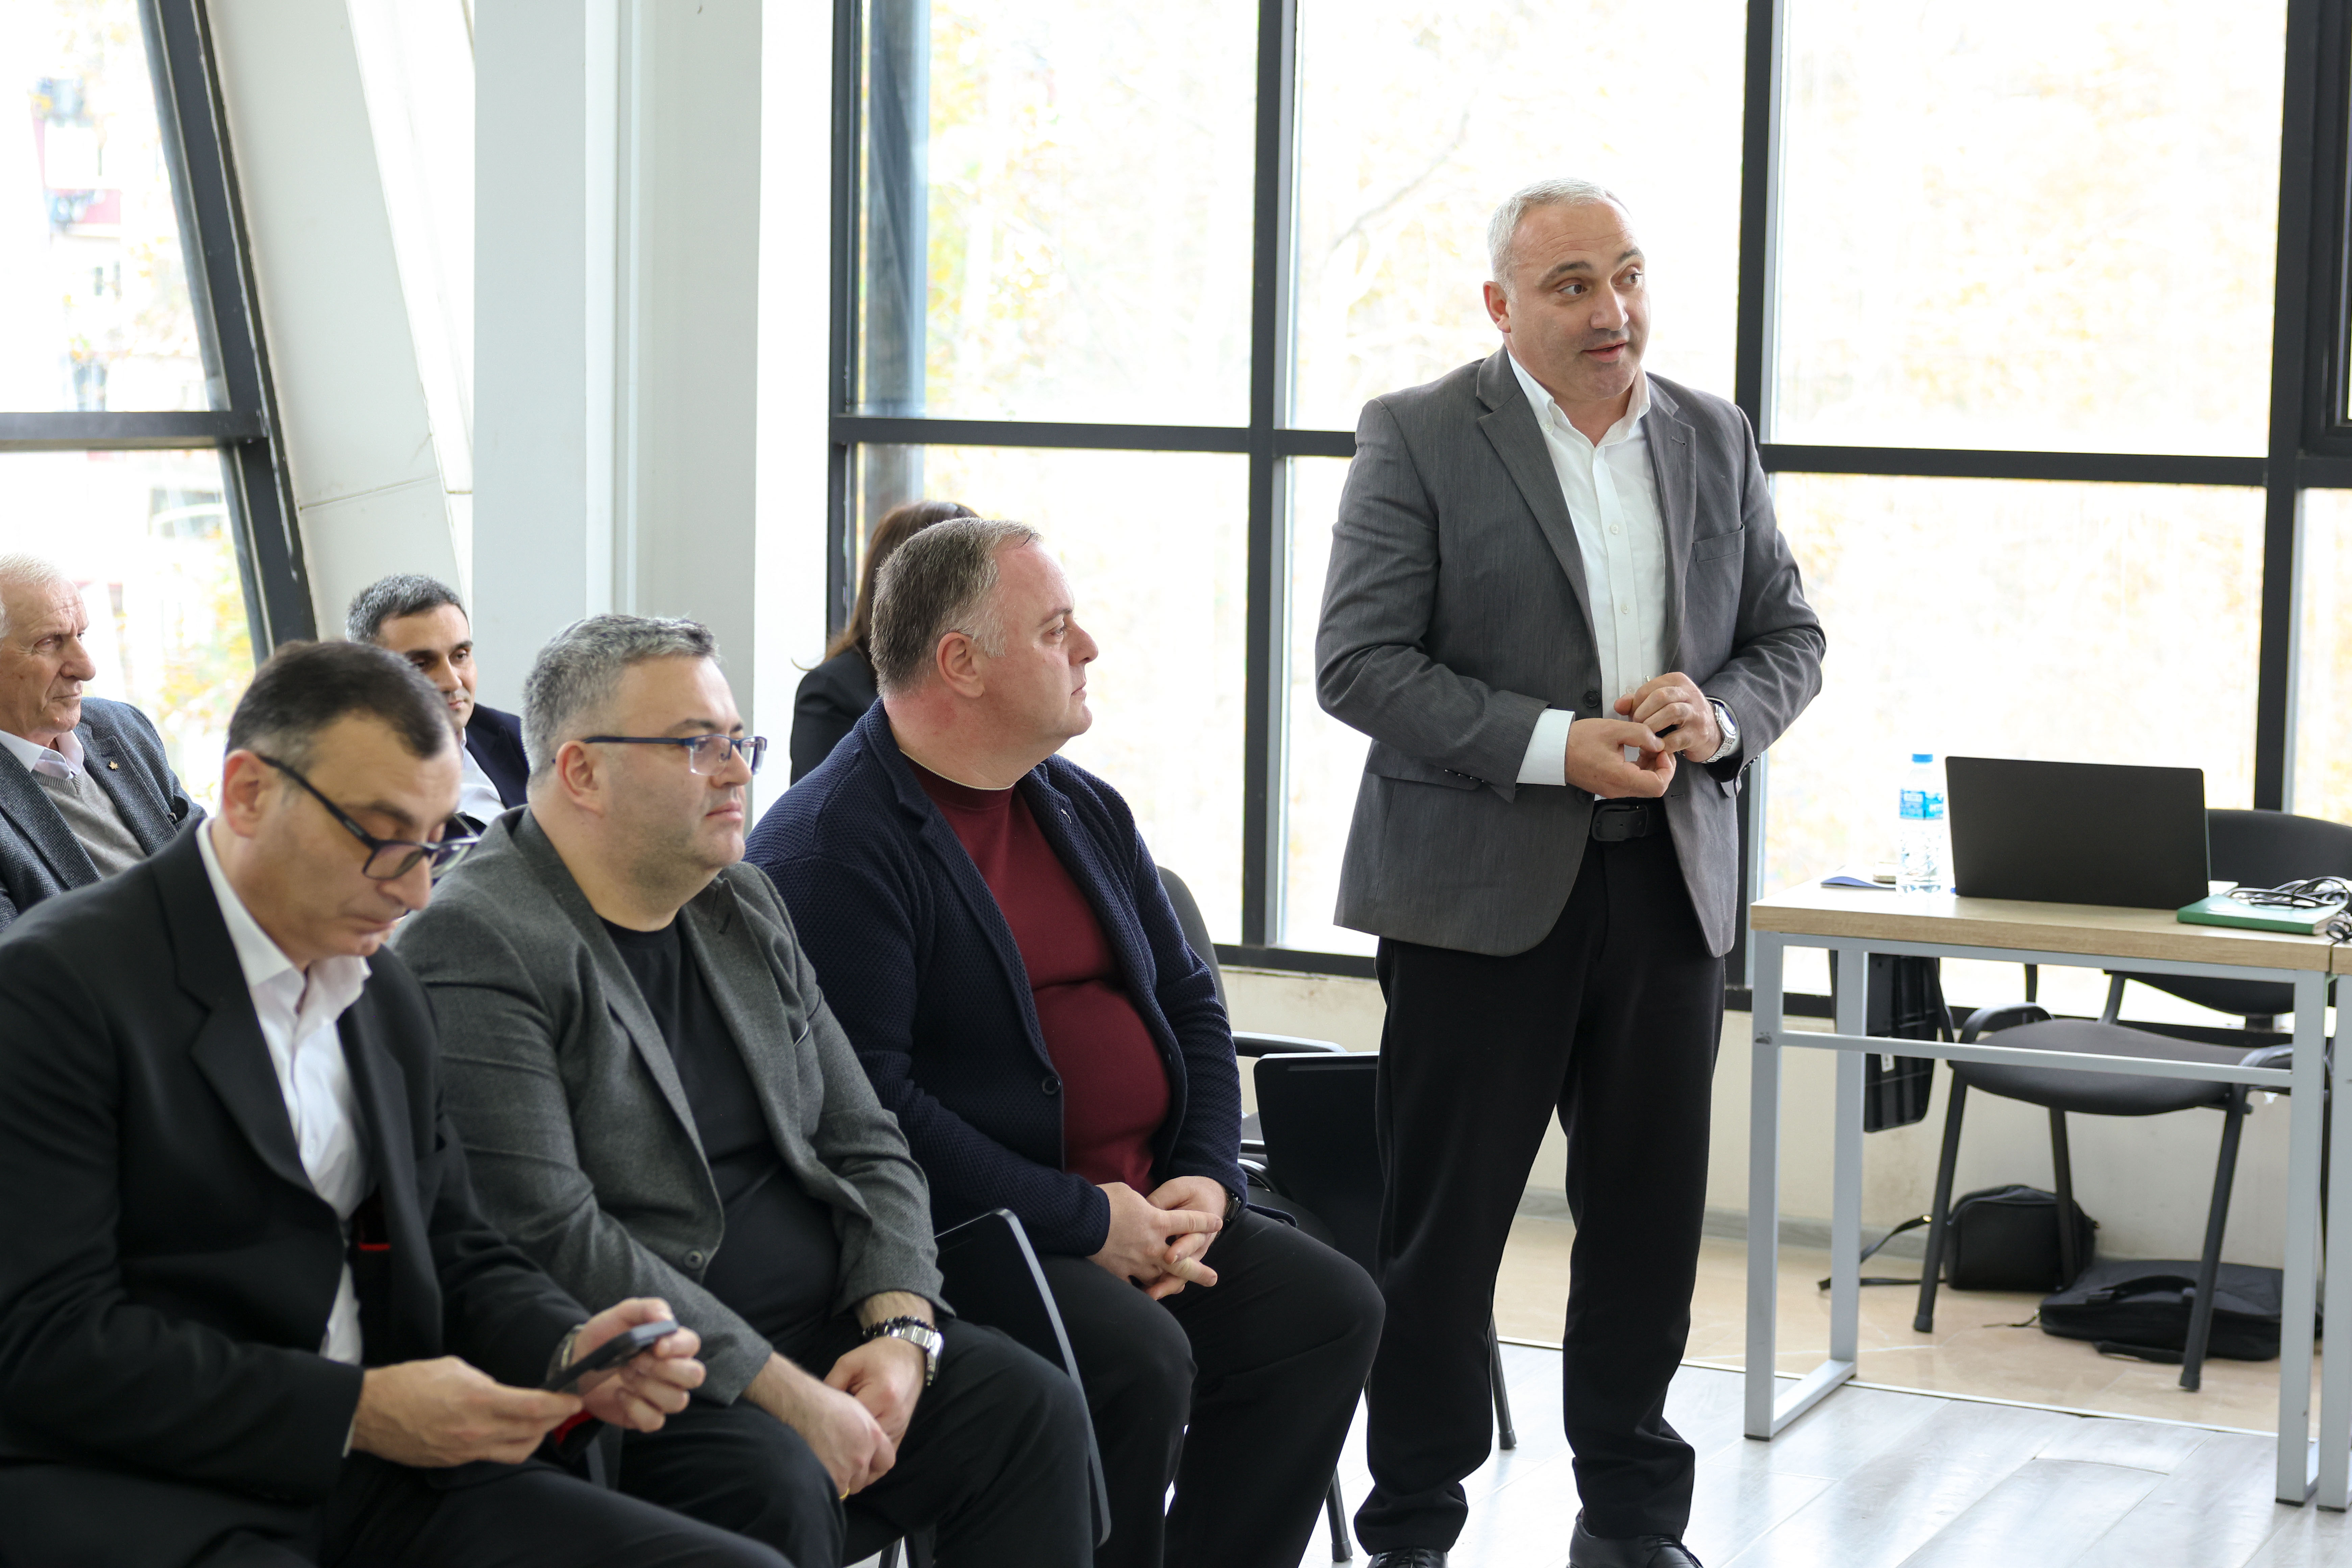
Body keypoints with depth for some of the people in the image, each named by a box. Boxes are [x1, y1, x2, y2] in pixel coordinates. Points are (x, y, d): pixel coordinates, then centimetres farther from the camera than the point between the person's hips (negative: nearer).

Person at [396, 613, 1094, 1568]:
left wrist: (900, 1330, -5)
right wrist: (783, 1392, -22)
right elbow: (550, 1240, -21)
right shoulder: (479, 948, -12)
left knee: (1032, 1406, -11)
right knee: (776, 1479, -34)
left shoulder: (747, 909, 15)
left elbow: (866, 1146, 15)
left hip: (816, 1336, 8)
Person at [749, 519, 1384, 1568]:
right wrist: (1084, 1221, -19)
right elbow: (866, 1105, -21)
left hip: (1145, 1212, 8)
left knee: (1328, 1307, -7)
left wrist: (1206, 1179, 2)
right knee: (1139, 1359, -29)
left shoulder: (1085, 811, 16)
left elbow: (1189, 1001, 21)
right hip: (957, 1240, -8)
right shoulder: (828, 847, -13)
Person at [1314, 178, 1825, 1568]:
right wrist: (1553, 746, -18)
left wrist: (1721, 717, -8)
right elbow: (1358, 661, -10)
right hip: (1482, 890, -4)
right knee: (1444, 1223, 3)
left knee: (1652, 1219, 10)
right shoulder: (1419, 438, -4)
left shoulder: (1716, 439, 11)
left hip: (1671, 884, 4)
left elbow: (1791, 635, 15)